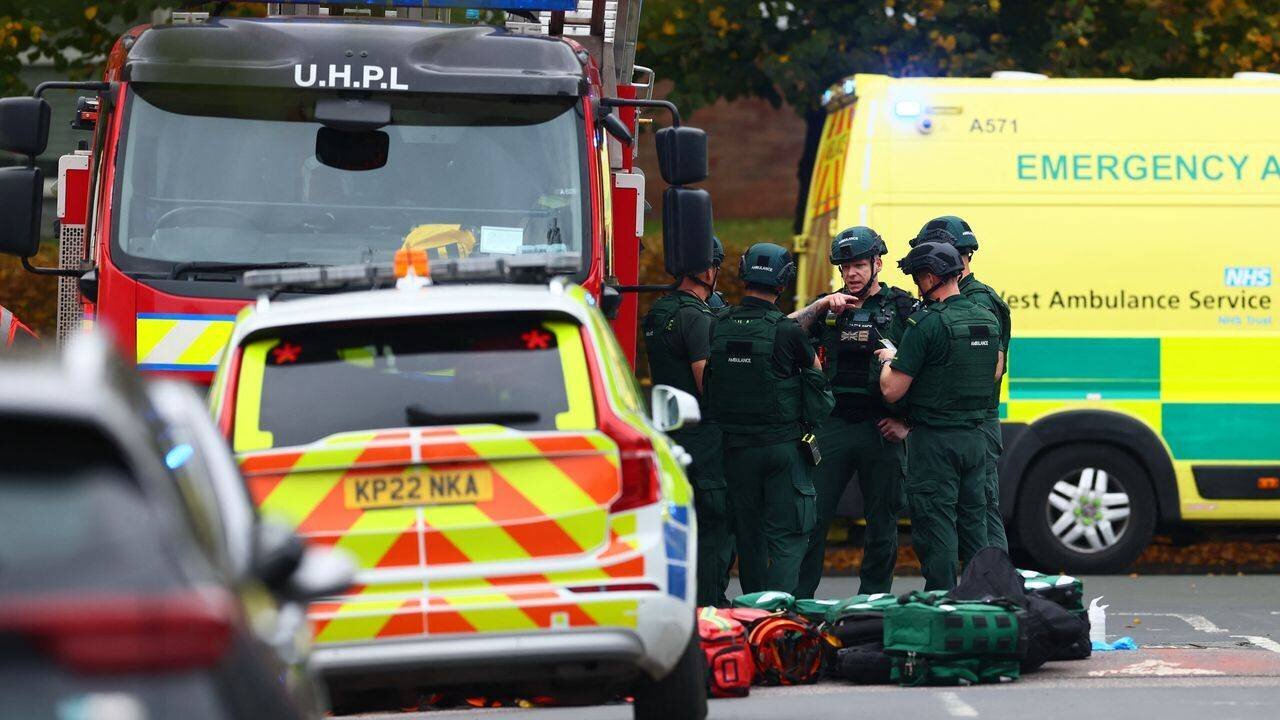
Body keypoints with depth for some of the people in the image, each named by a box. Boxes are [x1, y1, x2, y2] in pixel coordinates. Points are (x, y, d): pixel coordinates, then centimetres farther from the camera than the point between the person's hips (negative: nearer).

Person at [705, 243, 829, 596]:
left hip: (736, 446, 4)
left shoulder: (719, 327, -2)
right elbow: (815, 367, 6)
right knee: (788, 538, -2)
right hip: (782, 444, -4)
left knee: (749, 536, 15)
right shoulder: (786, 331, -14)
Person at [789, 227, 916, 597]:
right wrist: (819, 306, -13)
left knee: (882, 522, 4)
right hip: (833, 425, 2)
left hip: (881, 428, -2)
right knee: (811, 515, -2)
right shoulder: (832, 308, 12)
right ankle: (797, 599, 3)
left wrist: (906, 421, -6)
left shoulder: (903, 308, 2)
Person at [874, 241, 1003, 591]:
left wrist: (889, 360, 4)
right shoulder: (987, 320, 6)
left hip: (934, 441, -7)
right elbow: (996, 370, 25)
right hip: (975, 437, 7)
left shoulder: (926, 324, -16)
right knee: (973, 523, 14)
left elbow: (892, 391, -15)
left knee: (935, 527, -3)